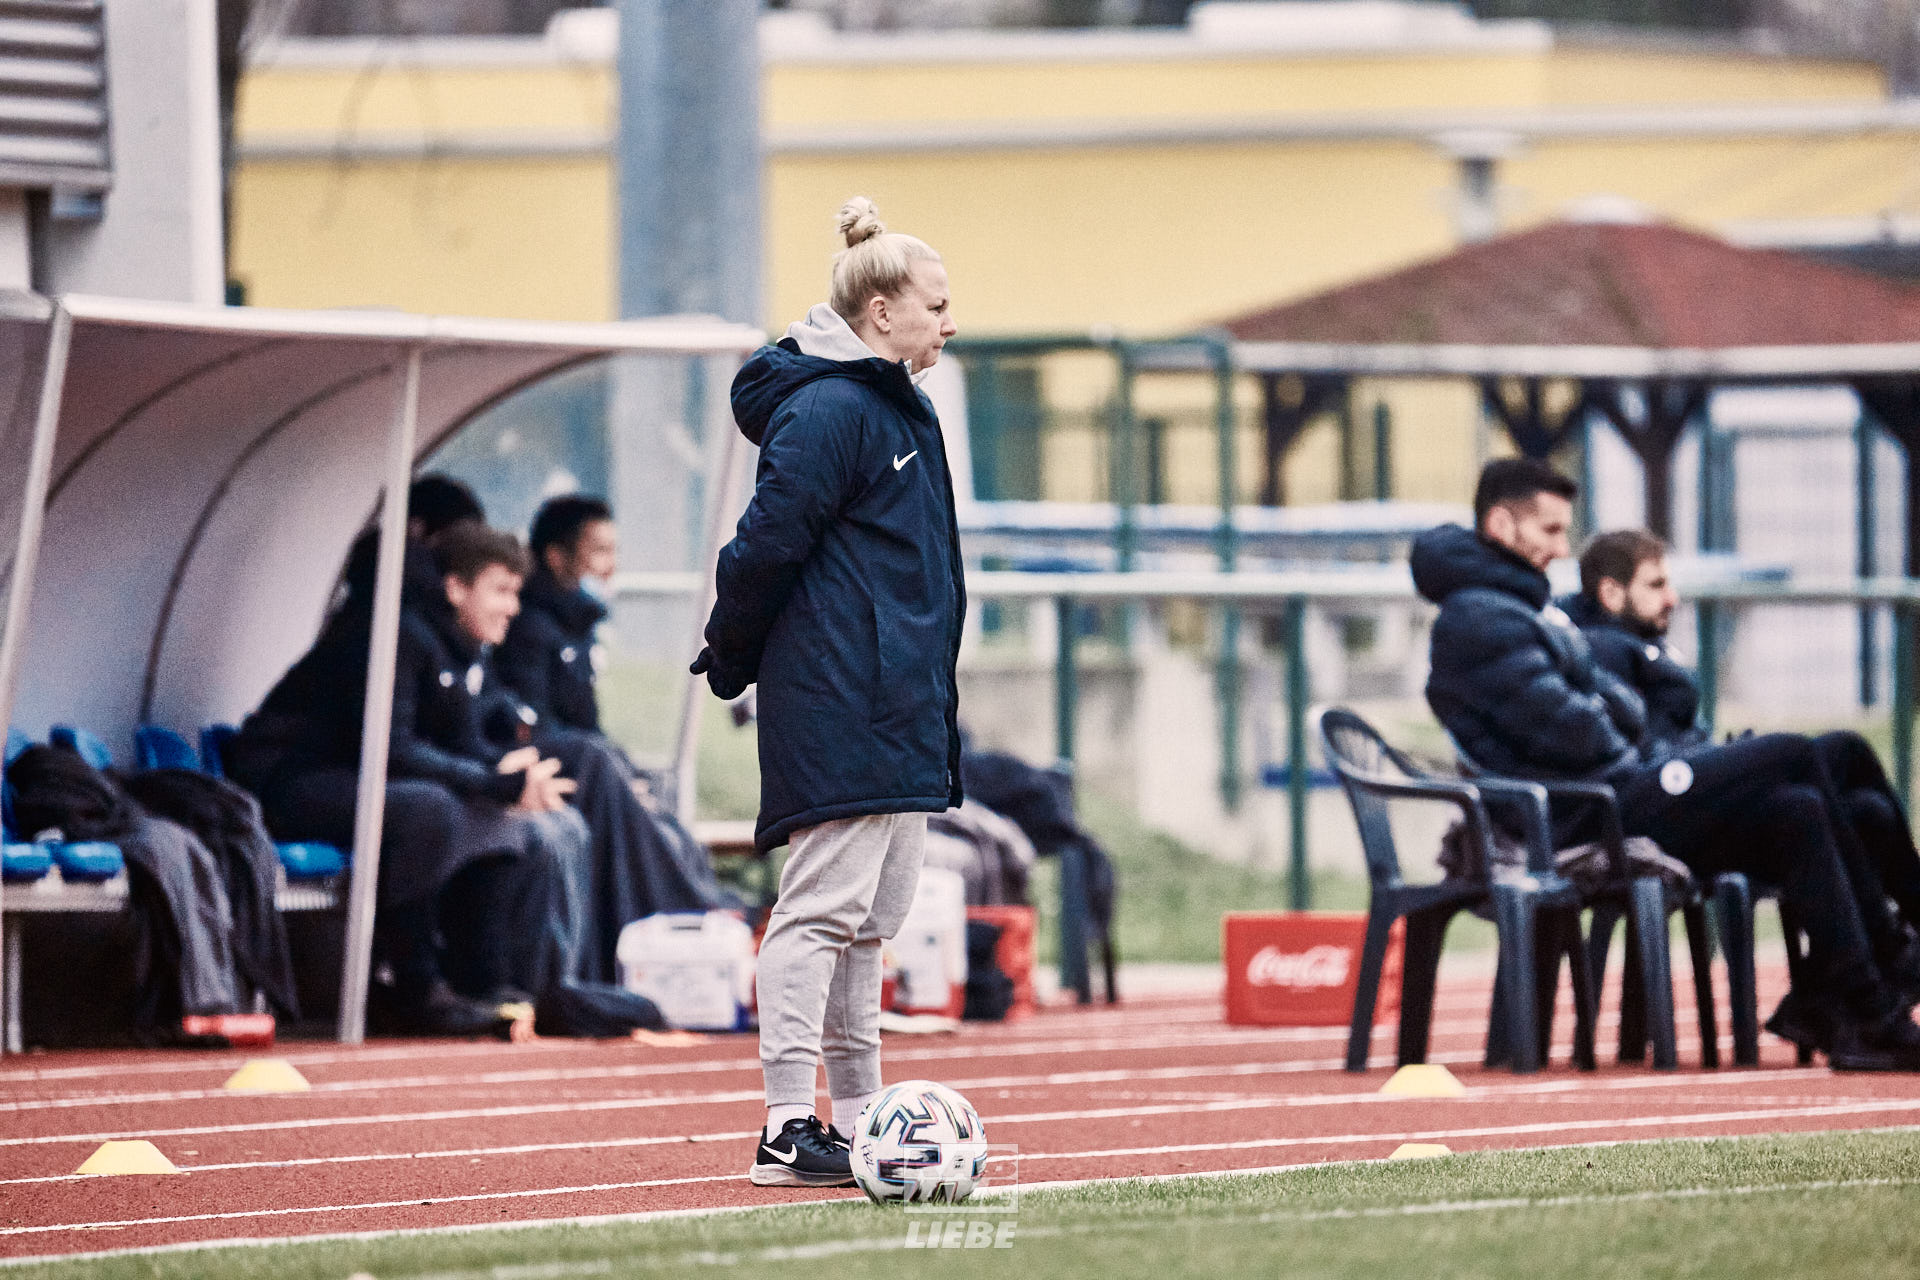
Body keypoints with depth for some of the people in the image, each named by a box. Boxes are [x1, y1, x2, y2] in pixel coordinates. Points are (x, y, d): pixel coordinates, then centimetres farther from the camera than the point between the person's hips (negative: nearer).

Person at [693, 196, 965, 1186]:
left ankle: (860, 1117, 19)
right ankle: (788, 1130, -11)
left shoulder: (897, 409, 18)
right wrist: (731, 658, -4)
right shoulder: (826, 414, -14)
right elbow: (769, 543, -15)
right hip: (836, 704, -10)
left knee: (868, 920, 13)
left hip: (900, 712, 10)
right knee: (822, 908, -10)